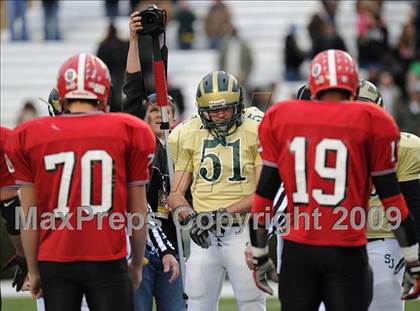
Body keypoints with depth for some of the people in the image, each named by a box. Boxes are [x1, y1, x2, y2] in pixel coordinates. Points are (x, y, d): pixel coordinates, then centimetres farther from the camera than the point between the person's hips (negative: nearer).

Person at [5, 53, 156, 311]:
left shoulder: (29, 137, 3)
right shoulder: (129, 133, 0)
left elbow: (30, 217, 6)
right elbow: (138, 210, 6)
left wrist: (33, 270, 15)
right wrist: (137, 264, 18)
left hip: (54, 261, 2)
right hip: (108, 261, -2)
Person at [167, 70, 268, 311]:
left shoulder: (255, 132, -4)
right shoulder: (189, 135, 6)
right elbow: (176, 194, 8)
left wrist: (225, 213, -18)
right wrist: (190, 216, -13)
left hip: (243, 232, -3)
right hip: (204, 235, 3)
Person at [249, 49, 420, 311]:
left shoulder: (280, 118, 5)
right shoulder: (371, 122, -3)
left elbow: (265, 191, 8)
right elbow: (390, 195, -1)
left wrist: (259, 255, 18)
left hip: (297, 251, 2)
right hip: (347, 253, -2)